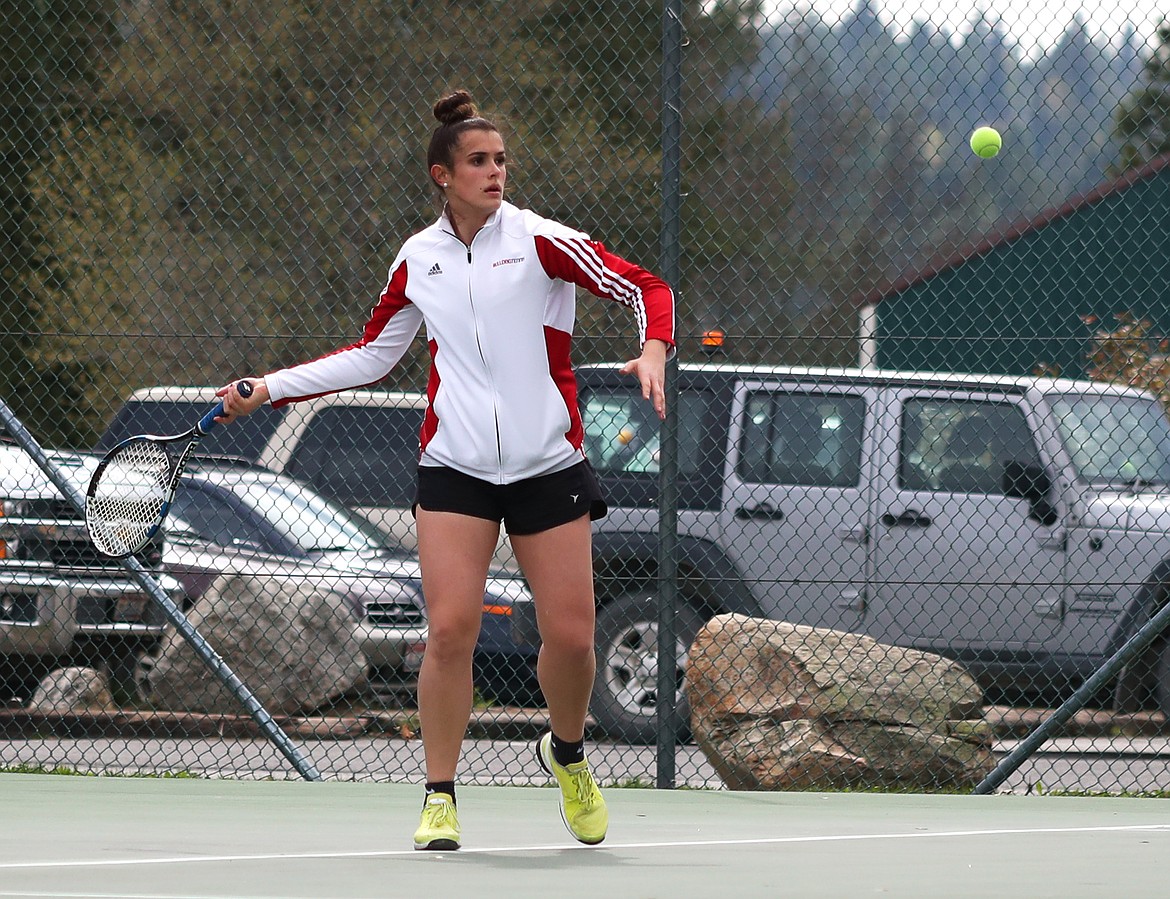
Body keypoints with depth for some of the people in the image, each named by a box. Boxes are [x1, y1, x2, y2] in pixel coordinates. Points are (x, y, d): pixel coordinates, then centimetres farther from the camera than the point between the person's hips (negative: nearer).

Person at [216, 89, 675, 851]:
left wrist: (653, 351, -25)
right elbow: (371, 357, 20)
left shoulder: (542, 241, -2)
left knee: (571, 636, -3)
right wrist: (267, 389, 16)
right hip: (455, 470, 2)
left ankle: (568, 753, 28)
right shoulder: (419, 259, 9)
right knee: (451, 628, -12)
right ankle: (440, 799, -2)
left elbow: (647, 289, -4)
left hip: (548, 466, -1)